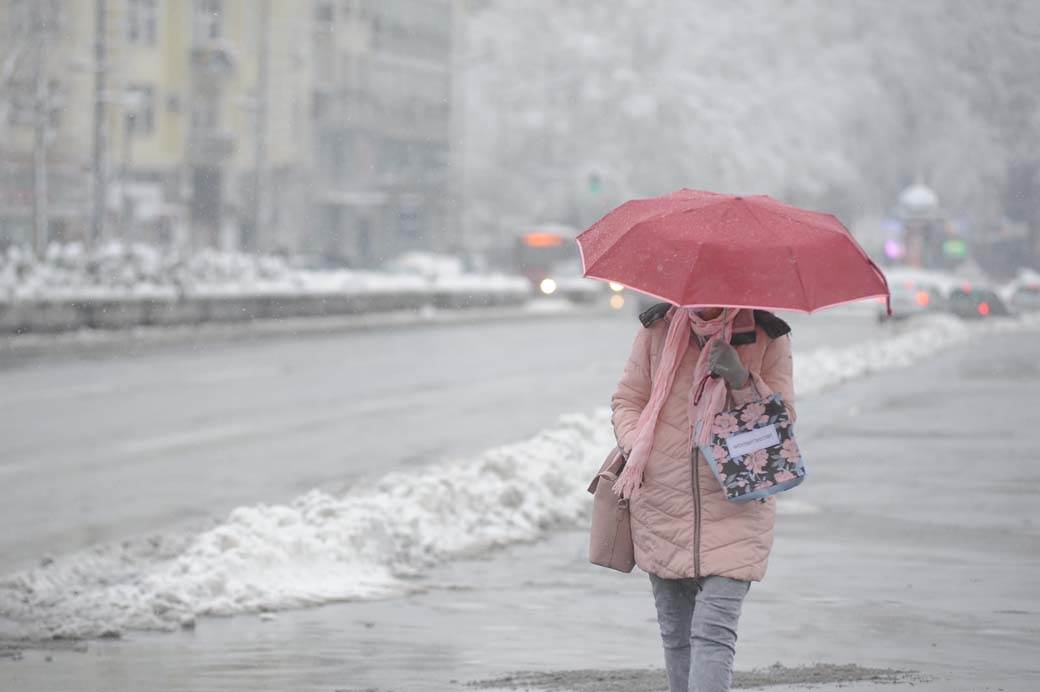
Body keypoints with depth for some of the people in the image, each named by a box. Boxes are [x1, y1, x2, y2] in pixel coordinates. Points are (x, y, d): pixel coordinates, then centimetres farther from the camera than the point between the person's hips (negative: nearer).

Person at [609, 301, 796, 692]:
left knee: (714, 631, -15)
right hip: (663, 507, 3)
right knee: (676, 634, 10)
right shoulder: (658, 329, 4)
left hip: (734, 510, -3)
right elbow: (627, 401, 12)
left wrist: (742, 381, -17)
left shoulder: (767, 337, 0)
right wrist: (635, 449, -6)